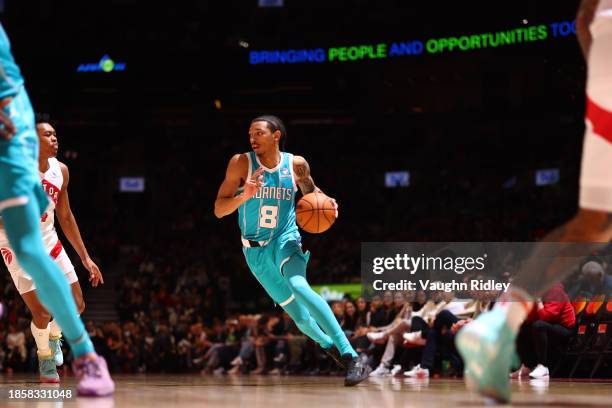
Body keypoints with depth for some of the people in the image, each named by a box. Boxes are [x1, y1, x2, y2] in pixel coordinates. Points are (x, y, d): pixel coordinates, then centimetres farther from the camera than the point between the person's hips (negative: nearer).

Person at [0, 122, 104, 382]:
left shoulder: (60, 170, -1)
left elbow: (66, 217, 10)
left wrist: (85, 258, 11)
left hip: (48, 242, 6)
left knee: (76, 305, 5)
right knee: (42, 312, -12)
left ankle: (54, 335, 36)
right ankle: (45, 357, 16)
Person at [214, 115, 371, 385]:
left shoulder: (296, 164, -6)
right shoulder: (241, 163, -10)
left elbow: (310, 190, 16)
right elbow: (219, 209, -11)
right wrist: (244, 195, -30)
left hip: (285, 240, -2)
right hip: (255, 250, 2)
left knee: (298, 286, -33)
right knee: (299, 316, 5)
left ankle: (351, 355, -37)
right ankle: (327, 344, 40)